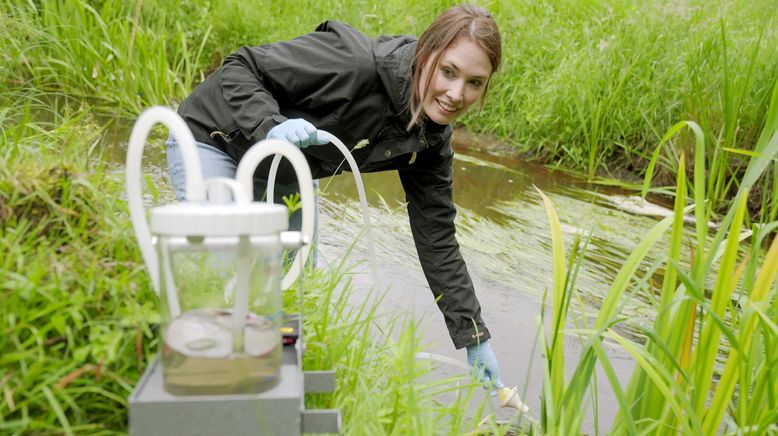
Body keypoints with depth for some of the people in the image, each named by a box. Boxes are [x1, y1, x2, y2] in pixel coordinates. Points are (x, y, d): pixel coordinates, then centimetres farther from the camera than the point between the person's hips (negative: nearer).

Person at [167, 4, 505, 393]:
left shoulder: (431, 141, -14)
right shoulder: (355, 62, -35)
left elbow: (437, 239, -8)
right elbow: (239, 68, -26)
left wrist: (475, 339, -7)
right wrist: (273, 125, -47)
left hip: (286, 177, 7)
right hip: (213, 138, -6)